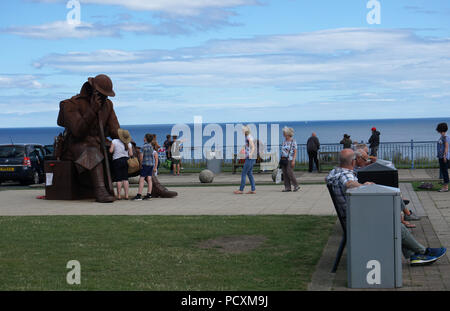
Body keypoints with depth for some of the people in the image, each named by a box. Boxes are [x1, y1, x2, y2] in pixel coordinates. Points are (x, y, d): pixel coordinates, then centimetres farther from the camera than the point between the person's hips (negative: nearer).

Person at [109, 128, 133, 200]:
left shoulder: (115, 141, -9)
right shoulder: (129, 144, 0)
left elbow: (111, 151, -14)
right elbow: (131, 154, -2)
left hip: (117, 161, -3)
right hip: (125, 160, 3)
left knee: (118, 179, -1)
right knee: (125, 179, 6)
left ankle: (118, 196, 0)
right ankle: (126, 195, 4)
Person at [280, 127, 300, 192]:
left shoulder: (293, 142, -6)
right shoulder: (284, 141, 14)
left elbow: (295, 152, -9)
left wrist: (293, 160, -17)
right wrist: (281, 159, 13)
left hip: (289, 160, -7)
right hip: (283, 159, 7)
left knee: (290, 173, -12)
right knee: (285, 174, 3)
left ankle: (296, 186, 0)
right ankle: (287, 187, 6)